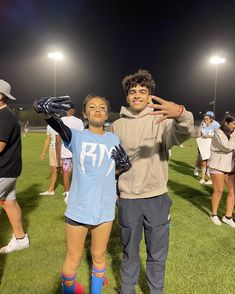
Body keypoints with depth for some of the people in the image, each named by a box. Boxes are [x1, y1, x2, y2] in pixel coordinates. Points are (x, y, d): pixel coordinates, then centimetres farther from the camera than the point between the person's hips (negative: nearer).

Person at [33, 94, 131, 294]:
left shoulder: (114, 139, 2)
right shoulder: (76, 137, -8)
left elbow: (126, 167, 13)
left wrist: (123, 159, -11)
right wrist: (46, 105, -44)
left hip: (105, 209, 2)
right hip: (78, 209, -2)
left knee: (99, 257, 22)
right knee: (73, 259, 17)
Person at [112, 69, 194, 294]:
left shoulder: (162, 120, -5)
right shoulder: (117, 125, 2)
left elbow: (182, 134, -27)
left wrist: (181, 114, -48)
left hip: (157, 198, -1)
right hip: (128, 199, 1)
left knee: (157, 254, 16)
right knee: (129, 253, 18)